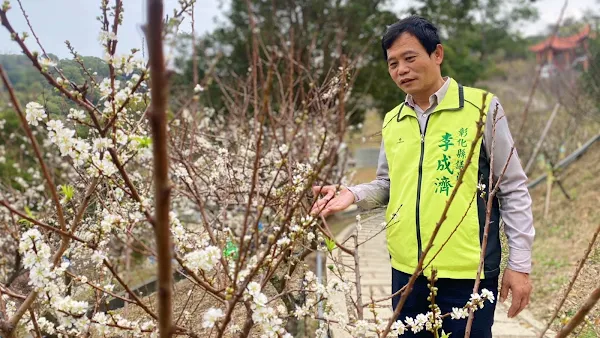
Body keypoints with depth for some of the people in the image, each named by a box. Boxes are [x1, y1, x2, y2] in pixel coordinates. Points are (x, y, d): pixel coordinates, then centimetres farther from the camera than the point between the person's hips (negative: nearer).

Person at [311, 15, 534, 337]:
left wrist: (519, 263, -6)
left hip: (467, 273, -5)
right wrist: (351, 194, -2)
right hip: (406, 271, 5)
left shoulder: (482, 108, -6)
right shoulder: (392, 122, 8)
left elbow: (513, 190, -3)